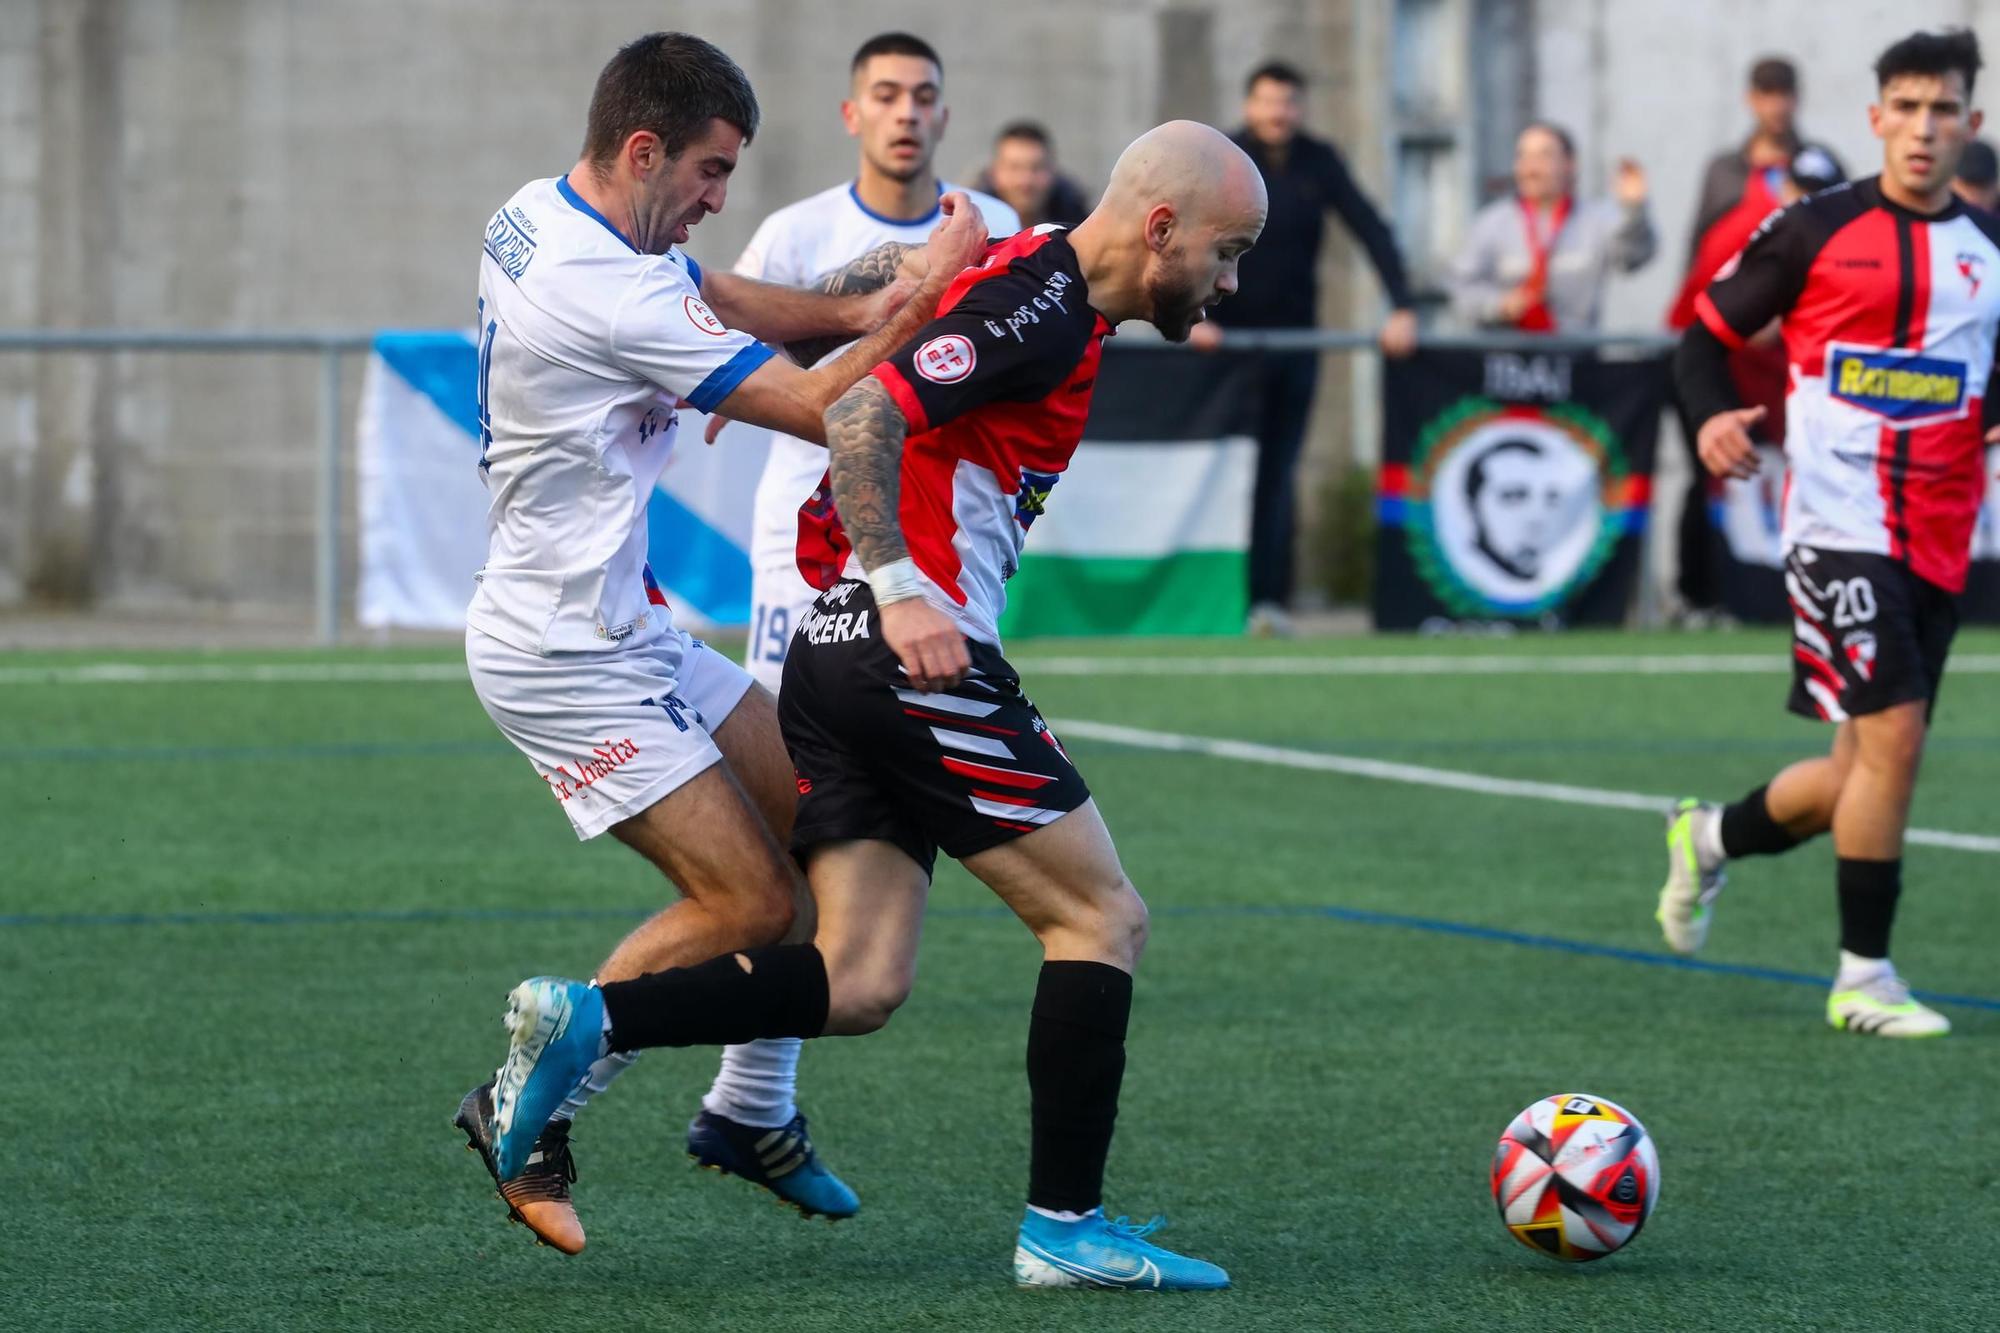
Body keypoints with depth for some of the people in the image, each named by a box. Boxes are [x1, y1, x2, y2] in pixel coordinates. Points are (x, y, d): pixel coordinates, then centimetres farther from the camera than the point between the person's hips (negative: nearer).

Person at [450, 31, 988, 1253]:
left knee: (814, 816, 11)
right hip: (564, 658, -11)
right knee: (749, 902, -10)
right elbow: (824, 411, -21)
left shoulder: (537, 215, 5)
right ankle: (524, 1116, 2)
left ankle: (747, 1107, 19)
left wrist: (857, 309, -3)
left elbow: (722, 299, 16)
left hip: (626, 626, 11)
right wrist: (929, 293, -11)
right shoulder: (610, 294, -27)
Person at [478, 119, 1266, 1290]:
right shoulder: (1042, 309, -14)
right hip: (918, 659, -10)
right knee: (1103, 917, -1)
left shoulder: (1039, 291, 16)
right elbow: (863, 416, -23)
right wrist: (901, 589, -28)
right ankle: (1064, 1226, 0)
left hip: (843, 661, 10)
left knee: (860, 986, 4)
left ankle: (582, 1021, -5)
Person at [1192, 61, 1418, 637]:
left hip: (1296, 335, 3)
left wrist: (1403, 308, -13)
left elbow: (1371, 230, -1)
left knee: (1279, 474, 4)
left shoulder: (1319, 162, 2)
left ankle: (1272, 600, 6)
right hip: (1232, 336, -3)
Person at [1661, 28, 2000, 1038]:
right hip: (1842, 527, -5)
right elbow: (1707, 334, 2)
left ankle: (1712, 839, 38)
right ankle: (1865, 978, -4)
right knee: (1892, 735, -15)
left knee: (1865, 769, 9)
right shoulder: (1818, 229, -3)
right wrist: (1711, 416, -18)